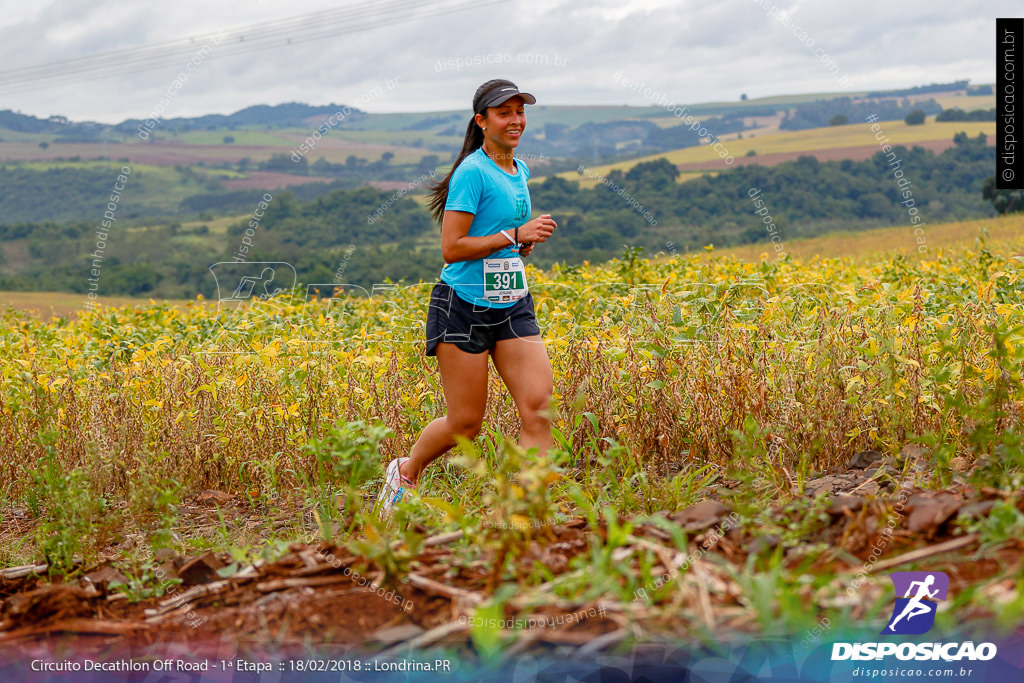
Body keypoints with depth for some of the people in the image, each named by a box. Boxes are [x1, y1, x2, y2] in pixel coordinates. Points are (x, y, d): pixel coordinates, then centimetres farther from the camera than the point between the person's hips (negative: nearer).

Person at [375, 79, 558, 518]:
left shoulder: (520, 171, 12)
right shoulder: (473, 172, -13)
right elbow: (451, 248, -18)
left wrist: (528, 242, 7)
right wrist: (515, 235, -20)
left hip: (513, 307, 7)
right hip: (464, 308, -7)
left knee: (538, 409, -9)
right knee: (465, 424, 1)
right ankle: (405, 473, 30)